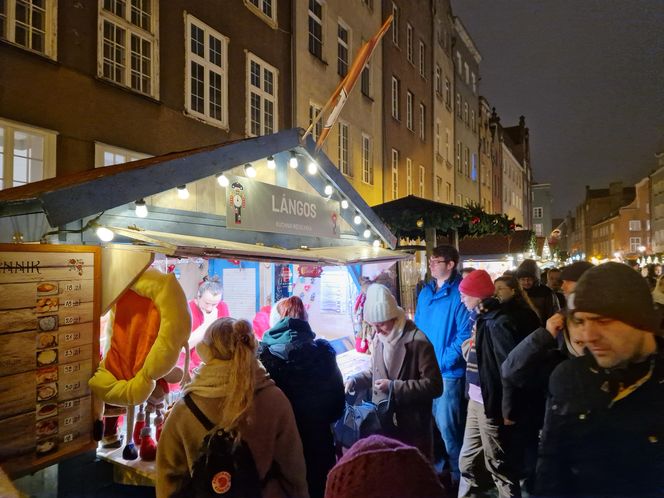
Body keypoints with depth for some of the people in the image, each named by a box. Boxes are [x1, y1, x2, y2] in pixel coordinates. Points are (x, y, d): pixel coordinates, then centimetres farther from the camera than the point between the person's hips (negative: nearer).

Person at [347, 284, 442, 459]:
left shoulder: (417, 341, -18)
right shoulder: (379, 339, 6)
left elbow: (434, 386, -19)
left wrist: (394, 387, -21)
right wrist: (355, 380, 1)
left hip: (412, 426, -7)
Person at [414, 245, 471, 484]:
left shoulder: (459, 294, -14)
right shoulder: (425, 293, 8)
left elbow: (465, 334, -19)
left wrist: (442, 362, -20)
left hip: (448, 372, -7)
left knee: (446, 426, 1)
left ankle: (456, 473, 23)